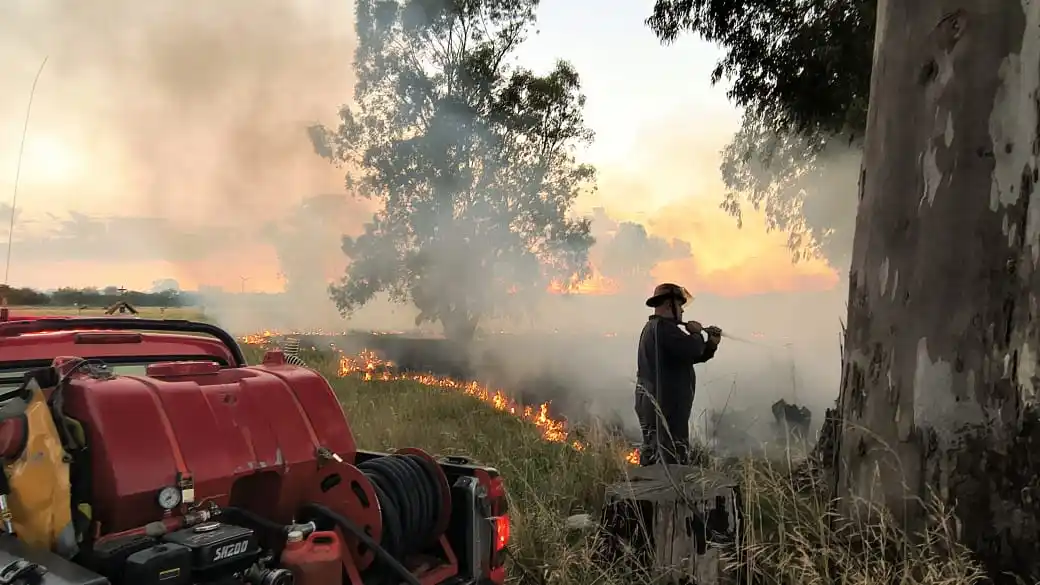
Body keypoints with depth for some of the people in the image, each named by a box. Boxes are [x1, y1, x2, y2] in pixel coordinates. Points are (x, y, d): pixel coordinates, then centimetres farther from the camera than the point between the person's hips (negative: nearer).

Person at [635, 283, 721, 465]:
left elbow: (689, 356, 21)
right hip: (665, 407, -11)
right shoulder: (662, 327, -16)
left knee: (653, 460, 17)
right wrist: (697, 333, -5)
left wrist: (711, 344, 9)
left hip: (654, 404, 11)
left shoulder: (653, 327, 18)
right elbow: (693, 349, -26)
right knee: (674, 462, -7)